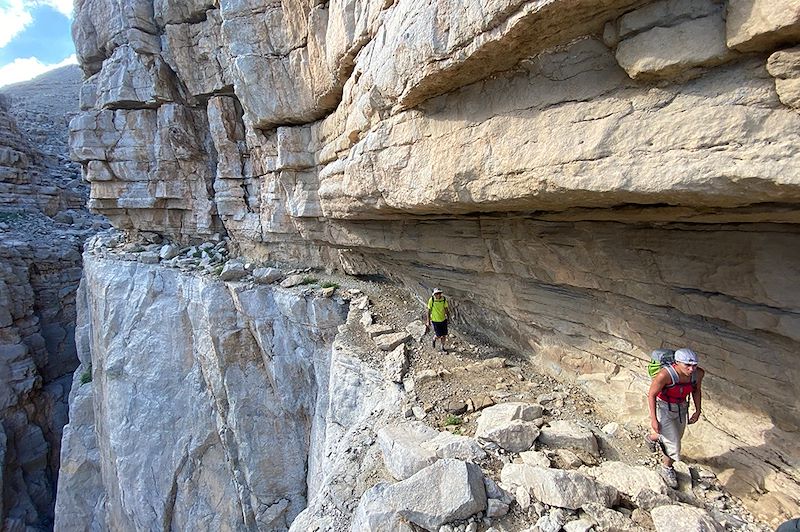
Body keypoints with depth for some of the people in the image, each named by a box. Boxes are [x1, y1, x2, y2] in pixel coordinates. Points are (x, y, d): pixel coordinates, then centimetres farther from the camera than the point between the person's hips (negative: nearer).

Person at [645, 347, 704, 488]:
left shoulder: (698, 373, -19)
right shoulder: (665, 374, -35)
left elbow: (697, 390, 3)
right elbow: (651, 394, -23)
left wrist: (698, 411, 8)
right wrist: (653, 419, -21)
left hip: (681, 408, 6)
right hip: (663, 408, -6)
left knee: (675, 438, 24)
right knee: (673, 443, 1)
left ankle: (651, 437, 56)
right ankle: (667, 469, 30)